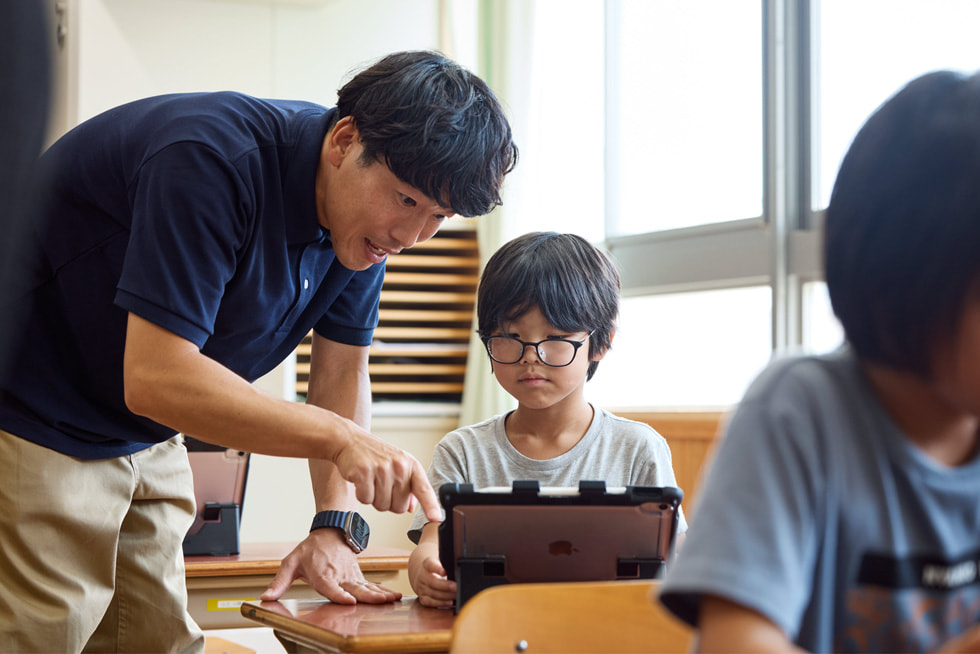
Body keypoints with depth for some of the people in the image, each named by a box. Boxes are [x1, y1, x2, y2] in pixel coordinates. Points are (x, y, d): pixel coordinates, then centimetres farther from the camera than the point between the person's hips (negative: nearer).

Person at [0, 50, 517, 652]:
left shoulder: (365, 219, -4)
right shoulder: (213, 161, -31)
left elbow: (342, 373, 3)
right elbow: (154, 377, -35)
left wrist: (336, 528, -10)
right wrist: (338, 438, -38)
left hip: (145, 440, 8)